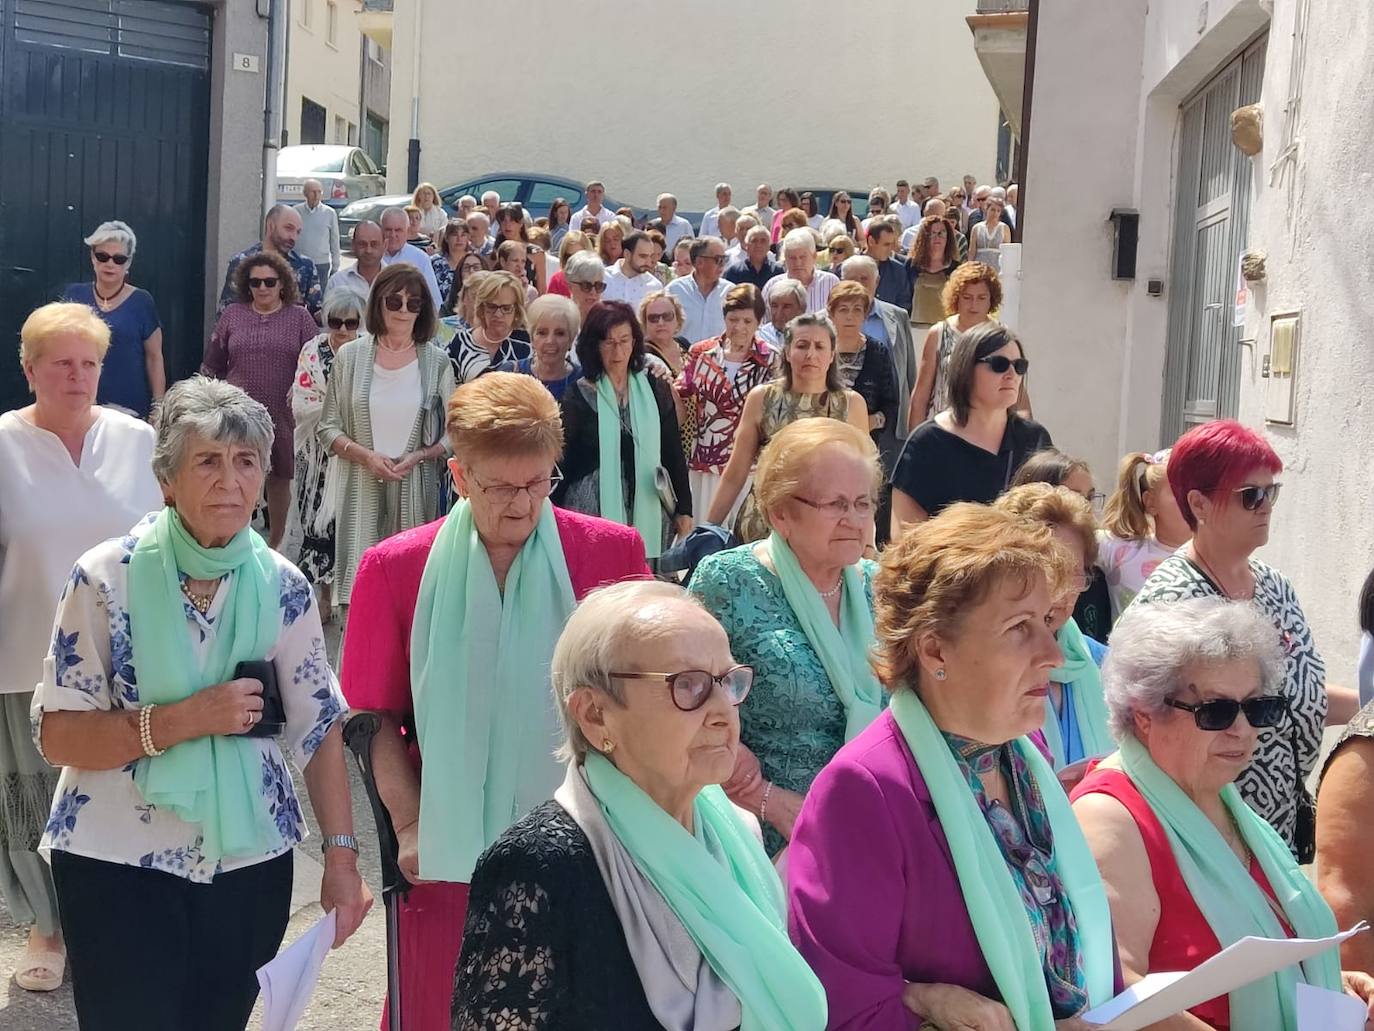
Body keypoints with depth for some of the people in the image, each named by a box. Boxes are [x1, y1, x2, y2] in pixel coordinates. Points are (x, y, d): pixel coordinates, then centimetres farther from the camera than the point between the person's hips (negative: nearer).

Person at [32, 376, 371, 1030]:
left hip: (249, 860, 3)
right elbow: (56, 736, -11)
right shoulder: (105, 578, -11)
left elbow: (319, 726, 0)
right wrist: (185, 719, -23)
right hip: (117, 863, -2)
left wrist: (341, 858, -5)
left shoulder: (282, 586, -4)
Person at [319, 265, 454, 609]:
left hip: (416, 489, 0)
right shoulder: (350, 356, 6)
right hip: (361, 488, 0)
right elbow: (328, 428, 6)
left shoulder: (437, 361, 5)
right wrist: (366, 455, -9)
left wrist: (418, 457, -10)